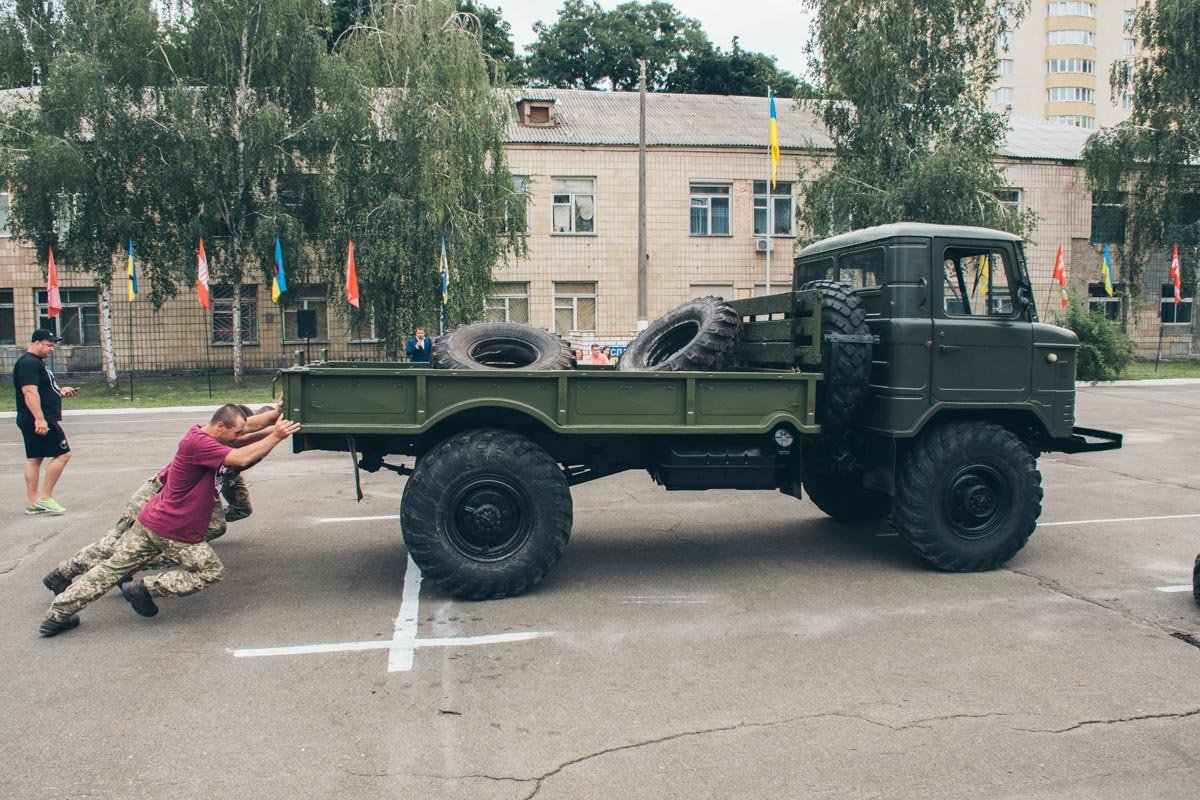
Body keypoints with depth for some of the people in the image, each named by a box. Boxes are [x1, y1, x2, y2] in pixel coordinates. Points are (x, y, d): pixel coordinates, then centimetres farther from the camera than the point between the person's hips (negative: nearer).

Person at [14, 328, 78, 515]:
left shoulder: (37, 362, 18)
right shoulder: (28, 363, -15)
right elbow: (29, 392, -24)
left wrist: (60, 391, 14)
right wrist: (39, 419, -30)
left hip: (31, 422, 11)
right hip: (40, 420, -11)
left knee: (34, 458, 11)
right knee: (63, 454, -7)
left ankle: (32, 503, 15)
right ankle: (45, 498, -4)